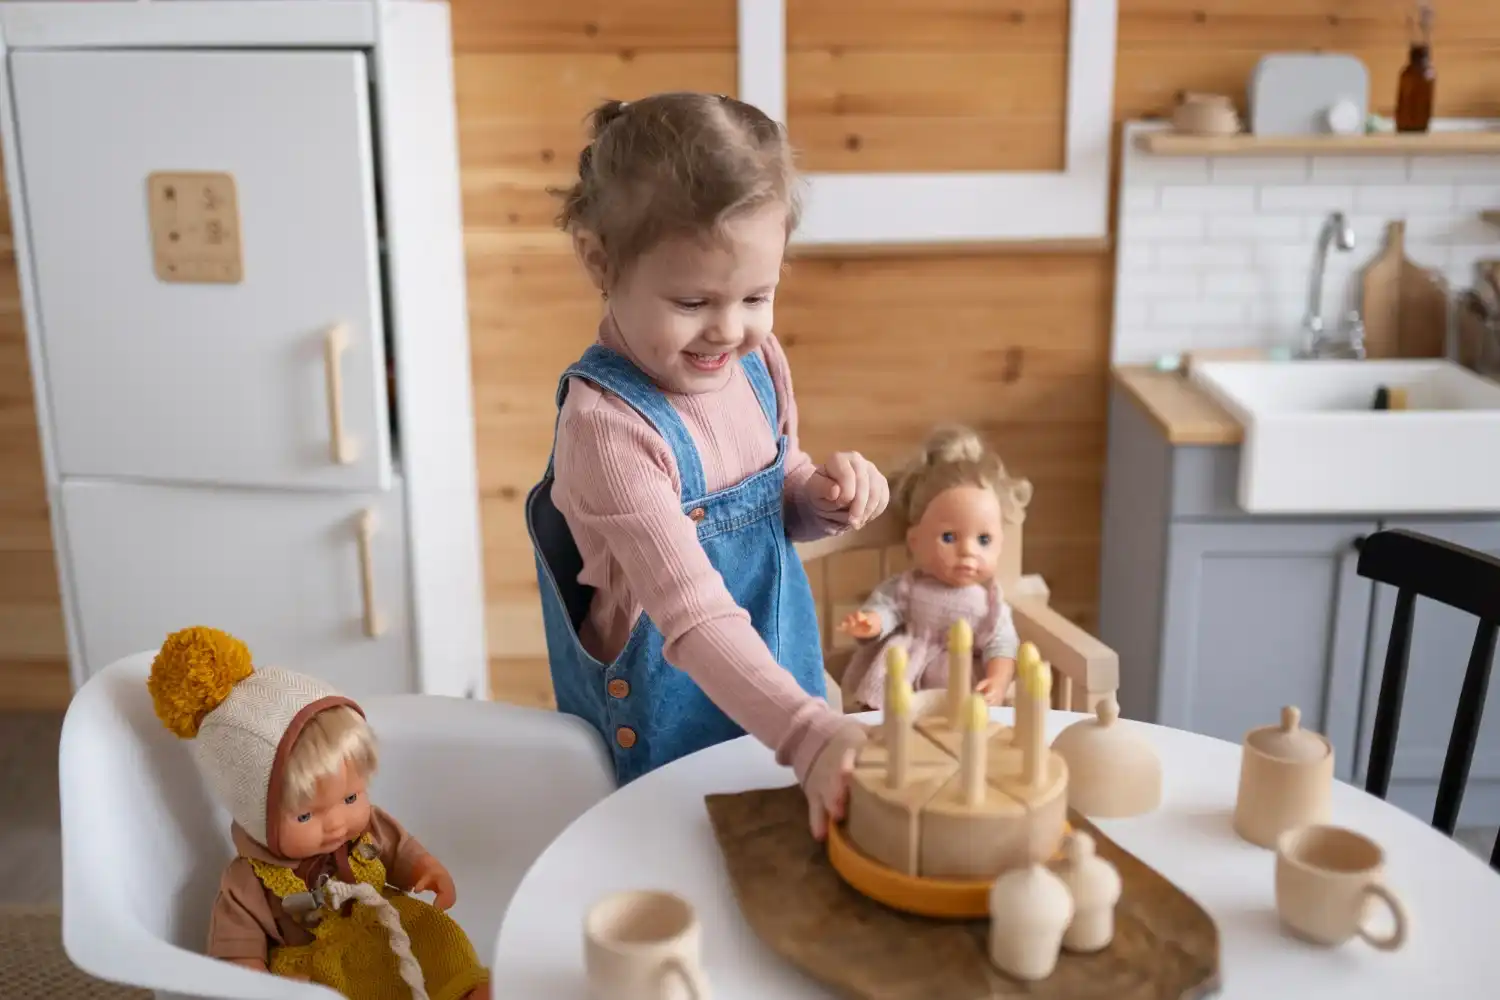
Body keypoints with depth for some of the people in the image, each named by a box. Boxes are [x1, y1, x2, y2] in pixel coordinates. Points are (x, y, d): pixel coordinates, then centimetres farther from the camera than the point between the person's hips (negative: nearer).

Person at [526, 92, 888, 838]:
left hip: (779, 703, 7)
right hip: (670, 738, -7)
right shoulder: (607, 424, -27)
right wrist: (807, 733, -43)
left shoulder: (758, 363, -5)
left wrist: (827, 497, -10)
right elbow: (693, 613, -33)